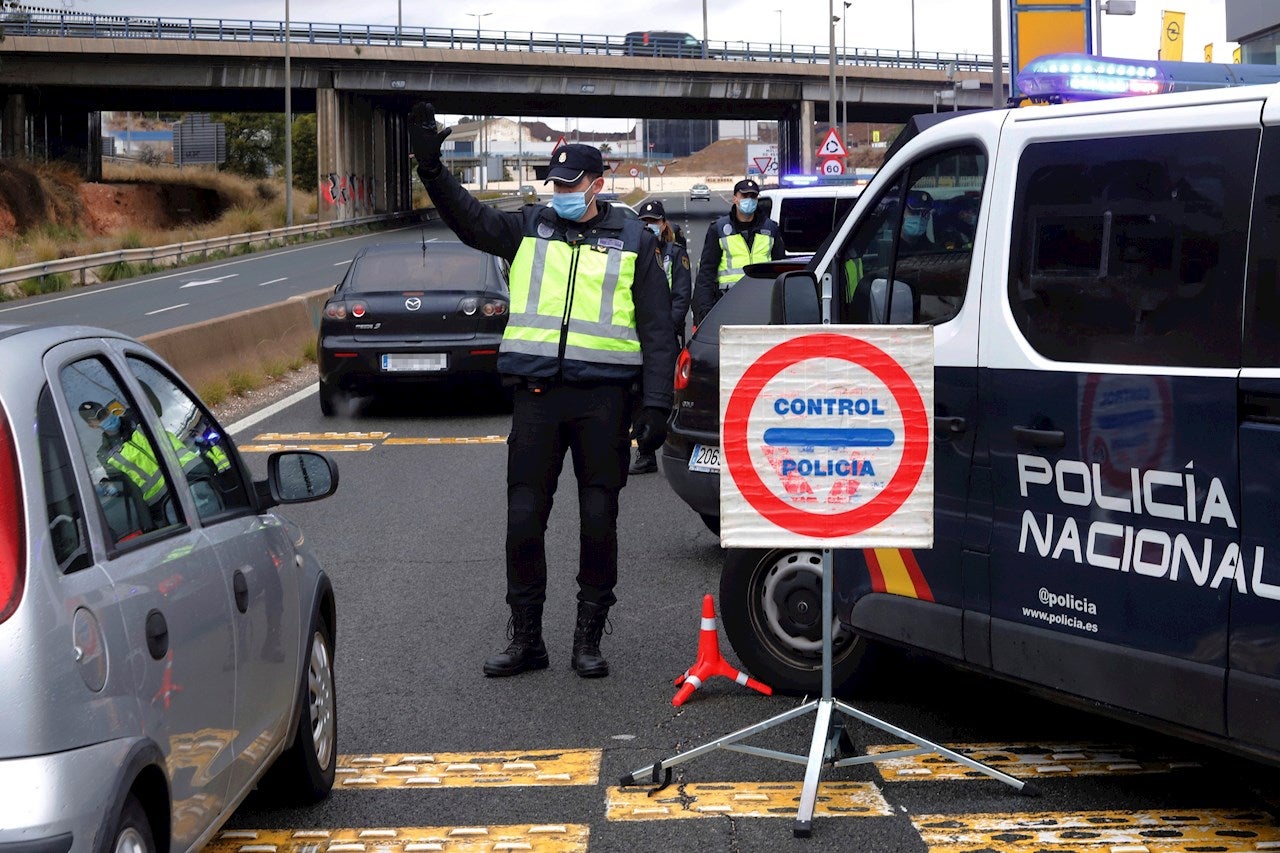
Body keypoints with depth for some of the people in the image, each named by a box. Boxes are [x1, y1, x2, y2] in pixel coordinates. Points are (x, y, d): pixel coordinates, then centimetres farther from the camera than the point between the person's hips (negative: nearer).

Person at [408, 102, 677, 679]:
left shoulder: (632, 241, 8)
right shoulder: (529, 229, 12)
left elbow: (658, 329, 6)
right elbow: (469, 220, -3)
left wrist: (656, 405, -3)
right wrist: (431, 166, -19)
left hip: (603, 398, -1)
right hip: (536, 393, 1)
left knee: (598, 522, 4)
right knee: (524, 519, 2)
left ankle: (589, 639, 15)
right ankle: (525, 638, 13)